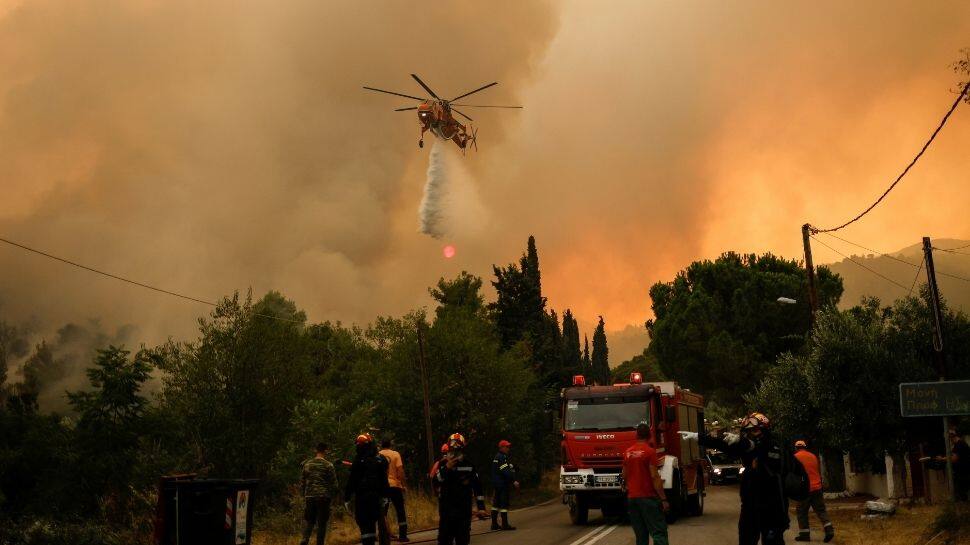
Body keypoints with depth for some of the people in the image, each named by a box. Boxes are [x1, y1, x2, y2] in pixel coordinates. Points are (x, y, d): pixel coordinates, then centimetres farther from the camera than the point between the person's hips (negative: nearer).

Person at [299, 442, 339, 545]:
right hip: (324, 498, -3)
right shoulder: (328, 465, -5)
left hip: (309, 497, 3)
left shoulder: (307, 464, 6)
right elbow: (334, 484, -4)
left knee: (308, 520, 11)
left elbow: (302, 482, 10)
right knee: (322, 522, 6)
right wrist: (331, 496, 9)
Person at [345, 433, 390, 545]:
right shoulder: (381, 459, 7)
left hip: (362, 496, -5)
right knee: (372, 521, 15)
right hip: (376, 496, 5)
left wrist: (346, 497, -2)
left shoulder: (359, 460, -8)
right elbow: (384, 480, 10)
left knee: (363, 522, -2)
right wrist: (385, 496, 15)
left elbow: (352, 480, -7)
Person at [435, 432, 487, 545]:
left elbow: (478, 487, 5)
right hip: (447, 509, -1)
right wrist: (447, 468, -22)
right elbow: (436, 481, -12)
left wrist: (481, 507, 2)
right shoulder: (443, 465, 3)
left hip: (465, 509, 1)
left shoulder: (469, 466, 4)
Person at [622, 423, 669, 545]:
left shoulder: (627, 452, 9)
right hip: (648, 497, -6)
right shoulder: (650, 451, -9)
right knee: (659, 532, -8)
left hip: (631, 497, 6)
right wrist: (663, 499, -13)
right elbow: (654, 476, -14)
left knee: (640, 534, 11)